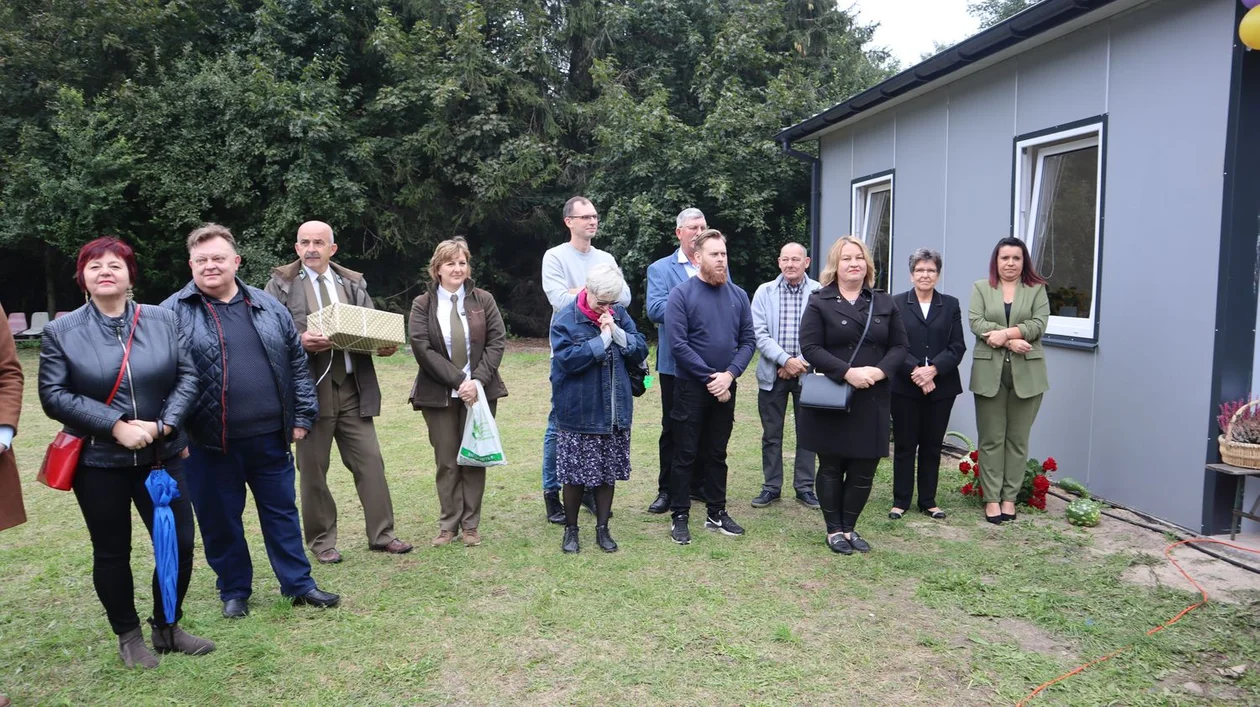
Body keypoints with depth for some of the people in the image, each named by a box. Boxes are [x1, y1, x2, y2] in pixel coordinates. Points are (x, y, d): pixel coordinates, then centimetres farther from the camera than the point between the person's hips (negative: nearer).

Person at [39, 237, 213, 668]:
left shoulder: (164, 321, 2)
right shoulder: (61, 331, -2)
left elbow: (188, 376, -1)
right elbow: (54, 395, -8)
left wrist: (164, 425, -15)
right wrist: (116, 425, -18)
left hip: (161, 455, 2)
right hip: (97, 460, -1)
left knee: (179, 543, 5)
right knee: (112, 553, 11)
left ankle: (167, 628, 27)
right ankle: (128, 636, 29)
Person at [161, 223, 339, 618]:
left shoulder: (268, 307, 7)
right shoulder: (173, 313, -3)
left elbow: (296, 364, 10)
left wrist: (302, 416, 6)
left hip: (270, 437, 3)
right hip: (210, 442, -2)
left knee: (282, 511, 13)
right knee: (220, 521, 10)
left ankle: (298, 585, 26)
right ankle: (234, 592, 29)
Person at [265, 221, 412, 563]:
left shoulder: (353, 283, 12)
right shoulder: (282, 284, 2)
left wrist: (384, 345, -9)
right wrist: (299, 341, -22)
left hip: (353, 388, 3)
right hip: (311, 388, -3)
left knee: (370, 461, 4)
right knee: (313, 469, 7)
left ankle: (381, 534, 14)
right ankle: (321, 540, 21)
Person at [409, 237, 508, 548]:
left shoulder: (483, 300, 4)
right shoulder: (422, 305, 0)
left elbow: (497, 341, -2)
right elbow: (422, 348, -9)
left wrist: (478, 380, -14)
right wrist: (457, 381, -16)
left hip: (479, 391, 1)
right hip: (439, 394, -1)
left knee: (475, 457, 6)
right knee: (446, 461, 6)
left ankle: (471, 524, 16)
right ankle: (449, 524, 16)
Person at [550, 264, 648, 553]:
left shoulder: (619, 315, 4)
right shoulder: (566, 321, -10)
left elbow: (640, 351, 1)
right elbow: (568, 359, -22)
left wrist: (617, 332, -15)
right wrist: (602, 339, -19)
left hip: (615, 413, 4)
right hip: (578, 415, -4)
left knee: (608, 474, 12)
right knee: (575, 475, 6)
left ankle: (602, 529, 26)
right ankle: (571, 529, 24)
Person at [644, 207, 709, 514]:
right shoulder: (660, 269, 0)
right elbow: (655, 309, -15)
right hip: (676, 362, -3)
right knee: (672, 428, 5)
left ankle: (699, 484, 26)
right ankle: (666, 490, 14)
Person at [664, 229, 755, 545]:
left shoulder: (738, 295, 4)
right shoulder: (681, 294, -9)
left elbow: (748, 340, 3)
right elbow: (678, 344, -14)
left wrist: (729, 375, -11)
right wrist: (710, 377, -15)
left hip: (725, 387, 4)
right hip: (690, 387, -4)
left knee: (717, 454, 14)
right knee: (685, 454, 4)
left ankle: (717, 513, 25)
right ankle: (679, 517, 14)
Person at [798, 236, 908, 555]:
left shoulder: (884, 303, 10)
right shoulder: (819, 302, -2)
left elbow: (899, 346, 9)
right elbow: (810, 347, -10)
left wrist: (880, 370, -11)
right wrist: (847, 372, -20)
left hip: (872, 400, 3)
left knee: (863, 470, 7)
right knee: (831, 468, 8)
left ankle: (849, 527, 23)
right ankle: (834, 529, 21)